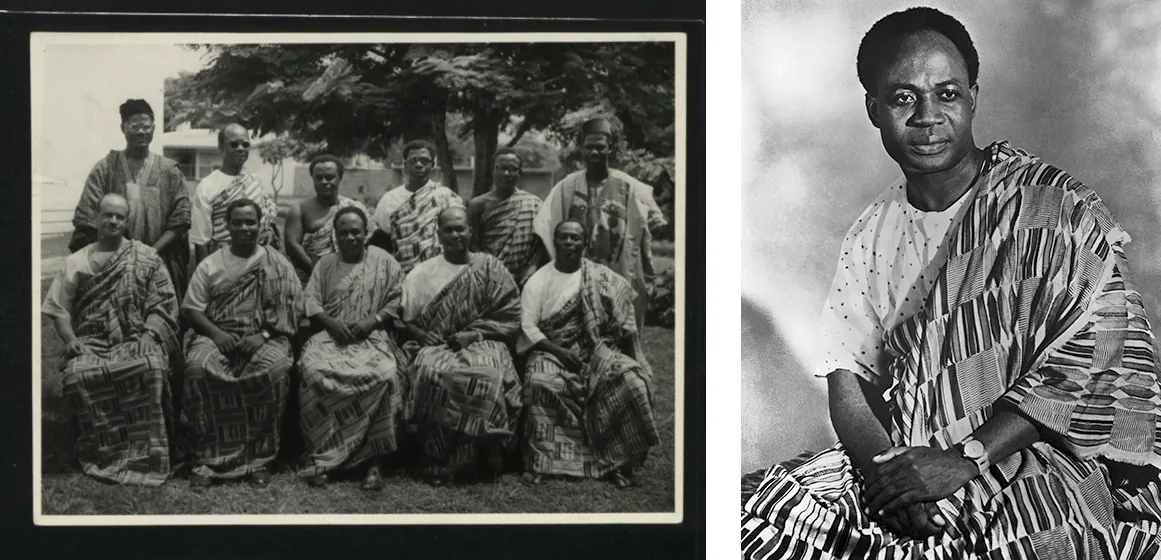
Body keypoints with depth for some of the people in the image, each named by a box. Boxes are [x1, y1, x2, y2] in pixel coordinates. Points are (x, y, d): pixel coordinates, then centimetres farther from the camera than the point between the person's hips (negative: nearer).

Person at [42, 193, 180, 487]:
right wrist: (70, 340, -6)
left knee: (150, 367, -35)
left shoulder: (146, 258, 12)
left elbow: (164, 303, 5)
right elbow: (58, 308, 11)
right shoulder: (75, 262, 16)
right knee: (79, 374, -33)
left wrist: (150, 335, -11)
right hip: (90, 342, 1)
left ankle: (145, 455, -26)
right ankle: (103, 454, -21)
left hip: (136, 339, -1)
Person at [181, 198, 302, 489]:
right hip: (216, 334, 1)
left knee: (274, 370, -35)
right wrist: (216, 333, -11)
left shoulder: (278, 265, 9)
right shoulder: (210, 265, 13)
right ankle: (207, 458, -25)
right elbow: (192, 308, 8)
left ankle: (258, 458, -22)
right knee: (198, 367, -33)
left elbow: (290, 312, 2)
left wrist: (263, 336, -15)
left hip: (263, 337, -1)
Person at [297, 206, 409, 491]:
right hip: (332, 336, 2)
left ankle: (373, 461, -29)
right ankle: (316, 454, -26)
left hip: (373, 337, -2)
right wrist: (333, 323, -9)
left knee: (384, 375, -35)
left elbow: (397, 300, 6)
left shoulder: (383, 261, 13)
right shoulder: (325, 265, 20)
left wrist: (372, 321, -10)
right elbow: (311, 302, 10)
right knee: (314, 371, -33)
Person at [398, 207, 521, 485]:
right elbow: (404, 319, 11)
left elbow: (508, 316, 3)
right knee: (434, 372, -34)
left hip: (481, 342, -1)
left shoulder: (490, 268, 11)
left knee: (488, 373, -35)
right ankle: (439, 461, -27)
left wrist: (473, 334, -9)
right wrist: (424, 337, -8)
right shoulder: (422, 273, 15)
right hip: (435, 345, 1)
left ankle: (481, 457, -25)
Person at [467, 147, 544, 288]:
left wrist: (532, 266, -10)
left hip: (523, 280, 1)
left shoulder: (533, 203, 6)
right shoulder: (479, 204, 4)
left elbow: (541, 241, 5)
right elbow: (473, 245, 2)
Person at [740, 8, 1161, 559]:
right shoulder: (872, 235, 13)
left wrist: (968, 457, -18)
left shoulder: (1056, 208, -4)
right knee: (781, 505, -17)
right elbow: (848, 375, 7)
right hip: (903, 455, 4)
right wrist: (884, 468, -14)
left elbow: (1090, 363, -11)